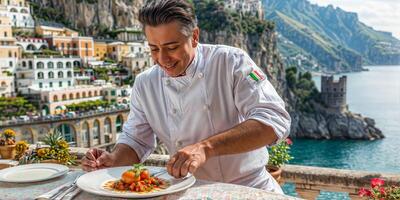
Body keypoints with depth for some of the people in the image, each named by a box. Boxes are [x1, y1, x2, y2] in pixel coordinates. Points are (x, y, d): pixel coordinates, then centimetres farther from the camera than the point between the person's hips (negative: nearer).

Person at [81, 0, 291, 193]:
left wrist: (206, 147, -35)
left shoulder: (231, 62, -14)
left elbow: (274, 121, -23)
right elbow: (136, 140, 8)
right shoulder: (144, 84, -3)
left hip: (249, 187, -2)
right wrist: (113, 160, -14)